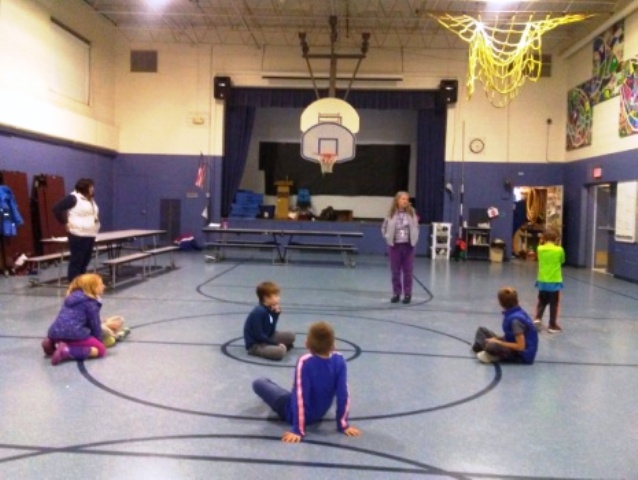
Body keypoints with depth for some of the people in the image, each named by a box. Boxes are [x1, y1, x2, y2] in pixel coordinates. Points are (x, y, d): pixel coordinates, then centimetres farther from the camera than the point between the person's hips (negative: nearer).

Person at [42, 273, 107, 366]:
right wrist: (99, 340, 16)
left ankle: (52, 344, 9)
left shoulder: (72, 297, 25)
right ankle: (67, 351, -17)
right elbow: (94, 324, 2)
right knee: (101, 349, 0)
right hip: (73, 333, -8)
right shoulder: (91, 302, 0)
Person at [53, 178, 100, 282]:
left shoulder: (90, 199, 16)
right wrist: (65, 223, -11)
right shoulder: (73, 198, -10)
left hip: (90, 235, 9)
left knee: (85, 262, 12)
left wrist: (96, 220, 13)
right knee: (76, 262, -7)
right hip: (78, 235, -9)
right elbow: (56, 208, -13)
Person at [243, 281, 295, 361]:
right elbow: (258, 335, -23)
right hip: (255, 344, -9)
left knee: (290, 336, 8)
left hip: (266, 339, 9)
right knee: (280, 352, -30)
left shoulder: (270, 309, 4)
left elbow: (271, 332, 2)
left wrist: (276, 314, -6)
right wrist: (276, 343, -18)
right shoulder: (258, 312, -22)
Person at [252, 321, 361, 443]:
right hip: (319, 414, 5)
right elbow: (343, 395, -16)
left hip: (294, 413, -5)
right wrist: (343, 425, -5)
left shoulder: (305, 362, -32)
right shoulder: (339, 360, -20)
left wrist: (298, 430, -20)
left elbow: (300, 398, -28)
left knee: (259, 383, 15)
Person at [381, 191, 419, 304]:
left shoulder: (412, 213, -1)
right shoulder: (392, 214, -3)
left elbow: (416, 227, 6)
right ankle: (396, 293, 16)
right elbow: (384, 228, 6)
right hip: (395, 245, 0)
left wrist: (414, 239, -3)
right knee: (395, 271, 7)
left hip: (408, 245, 0)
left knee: (407, 271, 5)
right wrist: (388, 238, -5)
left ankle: (407, 294, 13)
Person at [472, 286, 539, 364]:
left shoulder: (515, 319, -27)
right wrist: (497, 339, -1)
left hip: (523, 354, -10)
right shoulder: (511, 313, 0)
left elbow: (521, 346, -25)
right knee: (482, 330, 9)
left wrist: (498, 342, -18)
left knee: (491, 346, -38)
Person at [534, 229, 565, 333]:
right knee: (554, 304, 7)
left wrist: (542, 243, 12)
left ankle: (537, 319, 2)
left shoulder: (540, 249, -5)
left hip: (542, 281, 3)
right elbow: (562, 261, 5)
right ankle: (552, 325, 11)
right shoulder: (559, 250, -11)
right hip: (554, 282, -3)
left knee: (542, 302, 19)